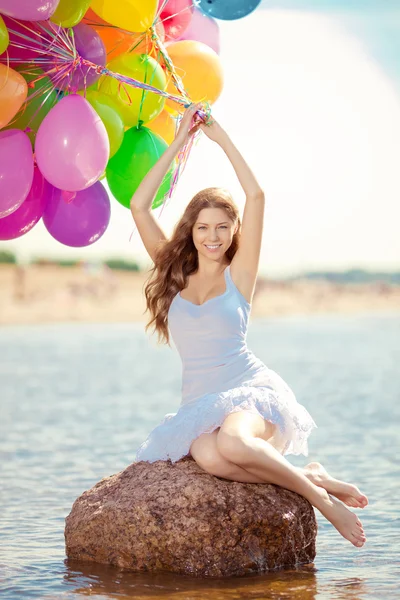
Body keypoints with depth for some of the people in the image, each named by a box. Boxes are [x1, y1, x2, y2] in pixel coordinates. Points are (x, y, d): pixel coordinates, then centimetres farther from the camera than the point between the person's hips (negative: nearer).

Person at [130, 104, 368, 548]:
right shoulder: (173, 276, 13)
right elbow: (139, 206, 7)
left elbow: (256, 196, -6)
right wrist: (179, 142, 7)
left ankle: (318, 492, -14)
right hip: (199, 406, 3)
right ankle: (310, 477, -11)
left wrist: (220, 137, 2)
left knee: (231, 442, -39)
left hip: (252, 393, -3)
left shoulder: (238, 274, 4)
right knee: (208, 457, -35)